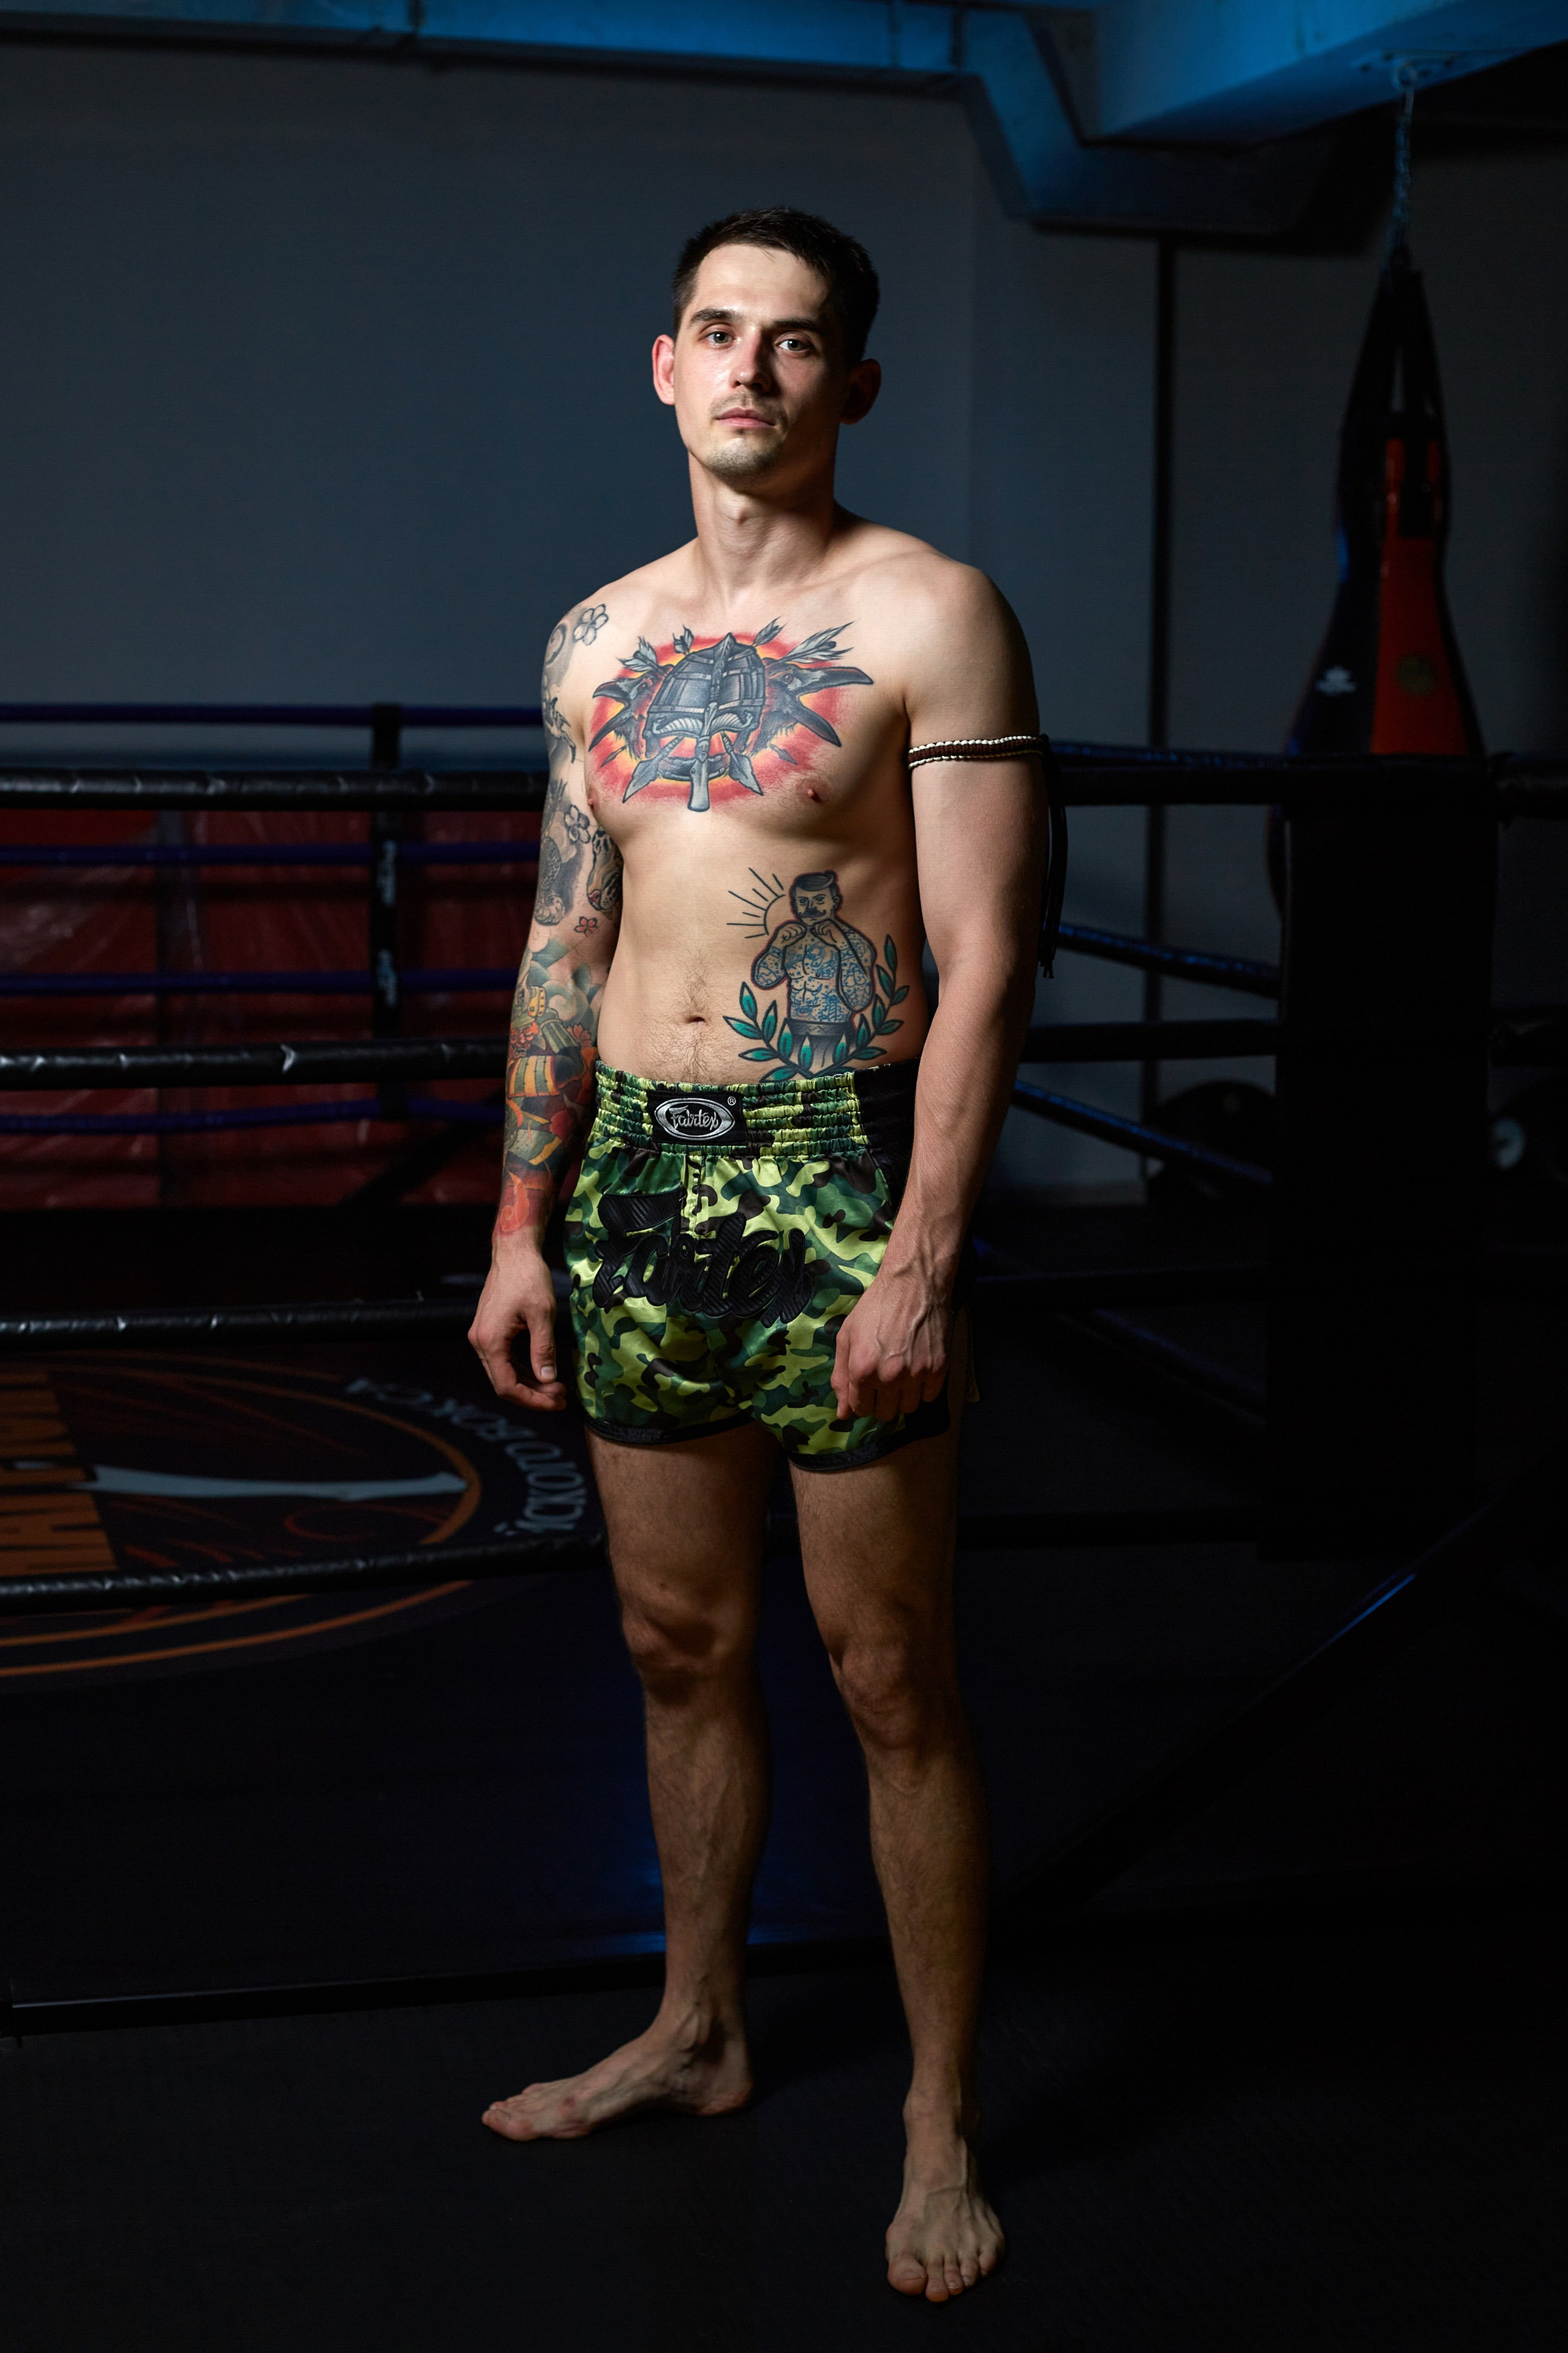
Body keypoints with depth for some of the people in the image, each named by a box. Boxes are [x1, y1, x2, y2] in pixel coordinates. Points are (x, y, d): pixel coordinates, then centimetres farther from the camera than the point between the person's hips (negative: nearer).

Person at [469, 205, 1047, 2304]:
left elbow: (988, 958, -11)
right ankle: (699, 2034, 34)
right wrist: (522, 1224, 12)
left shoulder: (928, 616, -6)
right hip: (635, 1177, 6)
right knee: (681, 1647, 16)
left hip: (832, 1171, -5)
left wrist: (924, 1261, -18)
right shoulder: (598, 639, 12)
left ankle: (941, 2120, 16)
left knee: (891, 1678, 2)